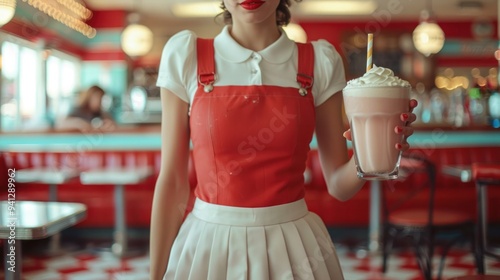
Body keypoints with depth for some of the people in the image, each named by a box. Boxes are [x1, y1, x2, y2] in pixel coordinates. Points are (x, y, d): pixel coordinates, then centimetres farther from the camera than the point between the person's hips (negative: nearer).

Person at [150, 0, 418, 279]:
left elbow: (339, 185, -1)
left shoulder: (320, 60, -3)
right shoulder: (185, 54, -6)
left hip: (294, 248, 1)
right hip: (208, 246, -1)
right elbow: (172, 181, -5)